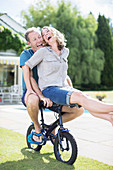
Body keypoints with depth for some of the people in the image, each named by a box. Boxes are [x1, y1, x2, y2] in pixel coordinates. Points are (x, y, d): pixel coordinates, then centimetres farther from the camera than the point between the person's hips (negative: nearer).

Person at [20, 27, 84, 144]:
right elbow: (29, 77, -21)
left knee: (79, 110, -9)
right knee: (33, 101, -43)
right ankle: (37, 128, -11)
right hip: (32, 93, -4)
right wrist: (42, 96, -33)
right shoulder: (26, 54, -7)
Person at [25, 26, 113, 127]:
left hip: (64, 87, 6)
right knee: (80, 97, -30)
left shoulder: (65, 51, 15)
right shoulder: (43, 52, -3)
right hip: (49, 89, -6)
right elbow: (26, 67, -1)